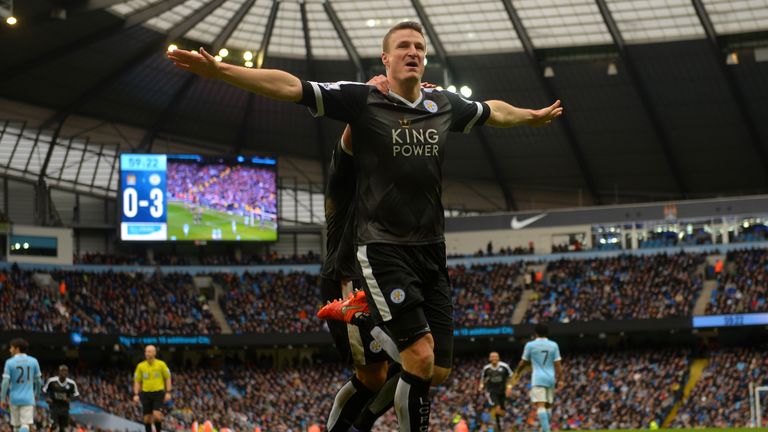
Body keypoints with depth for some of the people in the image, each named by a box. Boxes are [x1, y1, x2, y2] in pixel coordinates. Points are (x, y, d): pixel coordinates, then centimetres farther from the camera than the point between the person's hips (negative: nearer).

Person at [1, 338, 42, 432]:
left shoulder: (10, 362, -4)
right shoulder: (33, 361, 3)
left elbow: (5, 382, -8)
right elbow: (39, 381, 9)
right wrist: (36, 393, 27)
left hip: (14, 399, 0)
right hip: (28, 399, 0)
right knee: (26, 424, -9)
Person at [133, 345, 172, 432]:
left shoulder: (161, 364, 0)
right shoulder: (140, 366, 4)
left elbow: (168, 378, 5)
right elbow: (137, 381, 9)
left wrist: (168, 392, -3)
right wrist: (136, 395, 0)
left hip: (158, 393, -2)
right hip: (146, 393, 2)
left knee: (156, 415, -17)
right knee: (147, 417, 1)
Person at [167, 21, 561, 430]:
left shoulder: (445, 104, 9)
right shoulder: (362, 99, -6)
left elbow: (492, 111, 30)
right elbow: (290, 87, -13)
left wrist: (533, 116, 45)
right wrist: (220, 70, -22)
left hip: (431, 250, 6)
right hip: (383, 248, -6)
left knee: (439, 370, 3)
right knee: (421, 357, -17)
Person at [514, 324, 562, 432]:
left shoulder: (530, 345, -1)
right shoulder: (553, 345, 5)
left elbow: (523, 362, 8)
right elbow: (558, 364, 2)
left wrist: (517, 372, 27)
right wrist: (558, 379, 10)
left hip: (538, 379, -4)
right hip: (551, 379, 4)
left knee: (540, 406, -13)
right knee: (548, 406, 16)